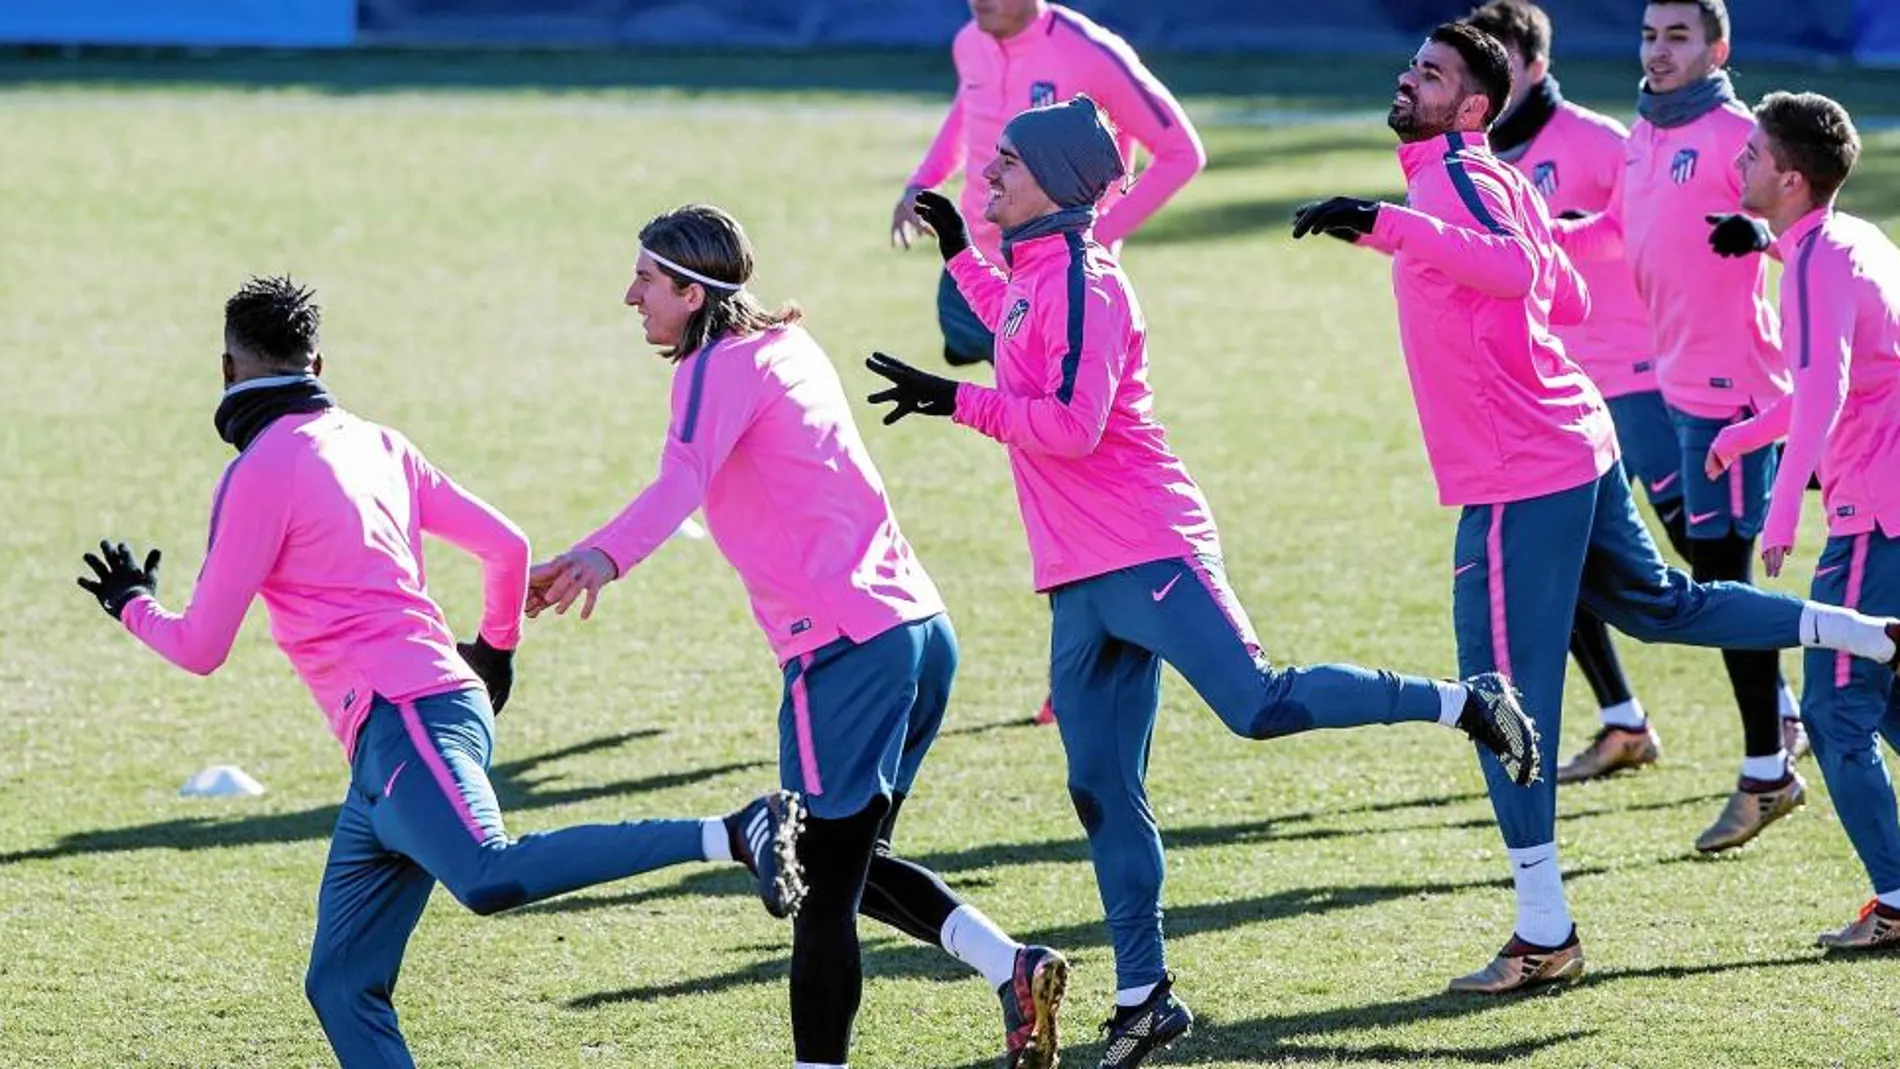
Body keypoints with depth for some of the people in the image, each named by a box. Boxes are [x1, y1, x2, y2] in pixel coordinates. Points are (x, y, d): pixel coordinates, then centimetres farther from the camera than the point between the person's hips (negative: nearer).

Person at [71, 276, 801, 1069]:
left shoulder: (262, 471, -2)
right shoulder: (375, 444, 19)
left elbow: (200, 648, 1)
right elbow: (507, 546, 21)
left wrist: (131, 604, 22)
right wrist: (495, 652, 39)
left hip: (404, 718, -9)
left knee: (490, 878, -34)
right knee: (342, 985, 7)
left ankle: (733, 836, -44)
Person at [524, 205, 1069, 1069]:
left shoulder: (719, 367, -8)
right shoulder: (787, 345, 18)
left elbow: (681, 481, -29)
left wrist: (603, 557, -44)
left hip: (846, 650, -9)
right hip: (921, 632, 9)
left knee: (824, 891, -5)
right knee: (855, 865, 19)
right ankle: (1012, 967, 6)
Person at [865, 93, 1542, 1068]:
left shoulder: (1080, 280, -13)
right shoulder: (1032, 275, 15)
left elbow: (1072, 423, -23)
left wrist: (956, 400, -22)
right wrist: (959, 258, 39)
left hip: (1146, 555, -9)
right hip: (1080, 582, 9)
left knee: (1263, 706, -19)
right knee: (1101, 793, 7)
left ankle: (1466, 705, -4)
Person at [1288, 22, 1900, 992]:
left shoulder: (1455, 179, -15)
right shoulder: (1498, 181, 12)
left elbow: (1514, 265, -35)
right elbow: (1568, 297, 21)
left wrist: (1389, 226, -44)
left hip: (1518, 483, -10)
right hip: (1577, 449, 10)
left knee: (1507, 700, -5)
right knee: (1657, 605, 28)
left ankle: (1544, 939, -2)